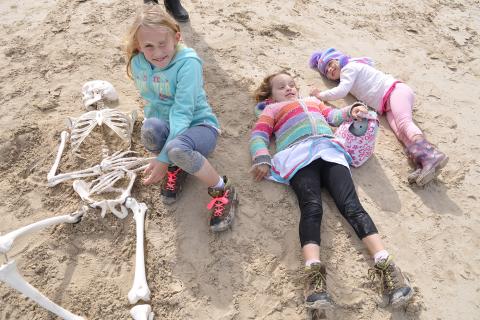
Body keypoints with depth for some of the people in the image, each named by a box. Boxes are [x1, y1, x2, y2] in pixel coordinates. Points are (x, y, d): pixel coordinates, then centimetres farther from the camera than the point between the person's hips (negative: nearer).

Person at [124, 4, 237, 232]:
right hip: (168, 125, 4)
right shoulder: (138, 64, -5)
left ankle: (223, 190, -13)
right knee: (150, 128, -33)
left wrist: (163, 158, -31)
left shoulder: (188, 62, -21)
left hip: (199, 125, -4)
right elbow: (152, 103, 3)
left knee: (176, 149, -38)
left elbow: (183, 111, -26)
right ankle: (176, 167, 0)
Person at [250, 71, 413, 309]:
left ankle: (385, 265, -34)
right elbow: (258, 136, 16)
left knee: (351, 206, -20)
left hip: (330, 150, 3)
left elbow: (333, 116, 34)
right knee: (311, 208, -30)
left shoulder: (312, 100, 44)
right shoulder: (271, 109, 31)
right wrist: (262, 159, -6)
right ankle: (313, 272, -46)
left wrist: (351, 111, 11)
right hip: (298, 155, -3)